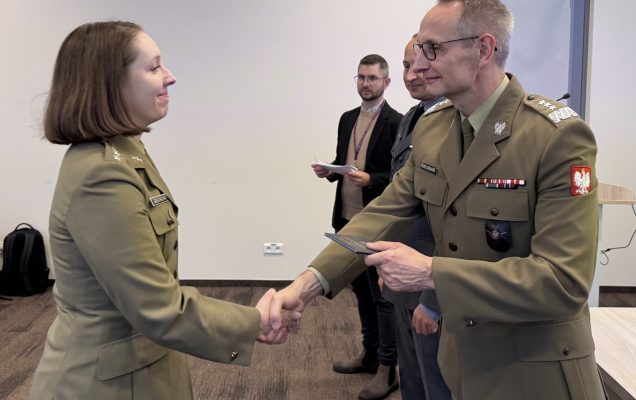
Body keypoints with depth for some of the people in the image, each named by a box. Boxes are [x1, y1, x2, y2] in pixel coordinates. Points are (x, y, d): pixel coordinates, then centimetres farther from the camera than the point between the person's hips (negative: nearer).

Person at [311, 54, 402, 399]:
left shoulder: (396, 123, -11)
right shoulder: (347, 119, 12)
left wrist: (370, 180, -27)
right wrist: (329, 170, -3)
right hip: (348, 219, 7)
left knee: (383, 295, 2)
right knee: (361, 290, 17)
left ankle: (387, 370, 13)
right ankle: (369, 354, 33)